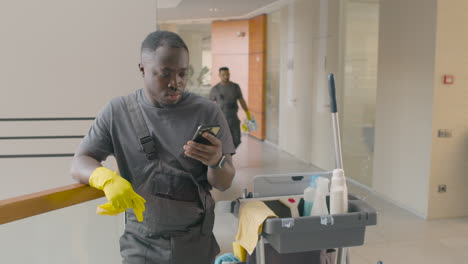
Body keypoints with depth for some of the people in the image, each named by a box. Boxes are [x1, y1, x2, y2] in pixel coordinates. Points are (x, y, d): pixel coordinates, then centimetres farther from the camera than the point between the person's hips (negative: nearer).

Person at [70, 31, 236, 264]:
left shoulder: (207, 112, -8)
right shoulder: (117, 112, -6)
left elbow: (224, 184, -5)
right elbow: (79, 163, -5)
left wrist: (217, 162, -28)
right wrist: (108, 178, -26)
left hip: (196, 241, 0)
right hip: (141, 242, 0)